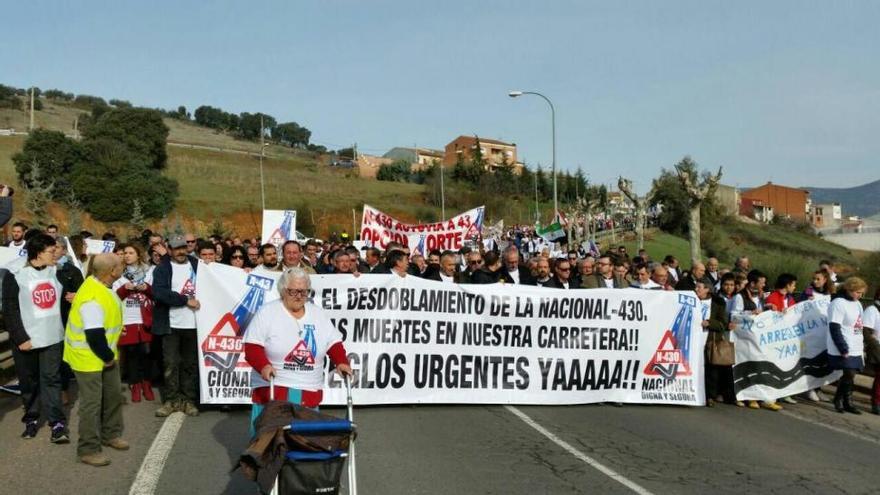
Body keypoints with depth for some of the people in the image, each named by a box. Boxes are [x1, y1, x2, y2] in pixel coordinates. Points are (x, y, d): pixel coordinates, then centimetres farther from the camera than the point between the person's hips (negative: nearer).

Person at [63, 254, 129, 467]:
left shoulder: (99, 284, 0)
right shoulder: (93, 299, -32)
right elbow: (94, 335, -31)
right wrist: (108, 357, -16)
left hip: (105, 354, 10)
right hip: (89, 358, -10)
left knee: (113, 395, 19)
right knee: (92, 403, 0)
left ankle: (110, 434, 36)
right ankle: (88, 450, 13)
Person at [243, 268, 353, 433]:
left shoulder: (318, 314, 13)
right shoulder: (267, 313, 0)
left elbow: (334, 344, 15)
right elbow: (252, 347, -6)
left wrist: (341, 362, -3)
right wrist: (263, 365, -23)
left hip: (310, 394, 4)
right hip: (272, 391, -3)